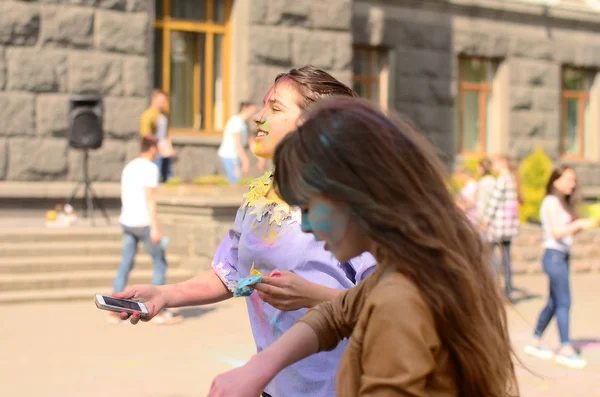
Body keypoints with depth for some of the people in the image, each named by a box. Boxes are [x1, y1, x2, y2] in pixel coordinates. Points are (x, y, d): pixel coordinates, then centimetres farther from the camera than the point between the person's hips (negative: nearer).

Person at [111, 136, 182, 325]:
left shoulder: (128, 167, 15)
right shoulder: (150, 168, -9)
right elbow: (150, 199, -16)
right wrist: (155, 227, -18)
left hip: (127, 222, 8)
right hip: (144, 222, -8)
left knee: (125, 265, 8)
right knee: (160, 263, 2)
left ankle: (114, 311, 5)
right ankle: (160, 311, 1)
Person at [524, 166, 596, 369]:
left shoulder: (564, 203, 18)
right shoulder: (551, 202, -10)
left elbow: (569, 231, 15)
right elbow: (557, 232, -19)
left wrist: (583, 224, 1)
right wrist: (580, 224, -19)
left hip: (563, 256, 10)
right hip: (554, 255, -10)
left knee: (554, 302, 13)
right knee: (564, 302, -10)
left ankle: (535, 343, 20)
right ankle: (565, 349, -9)